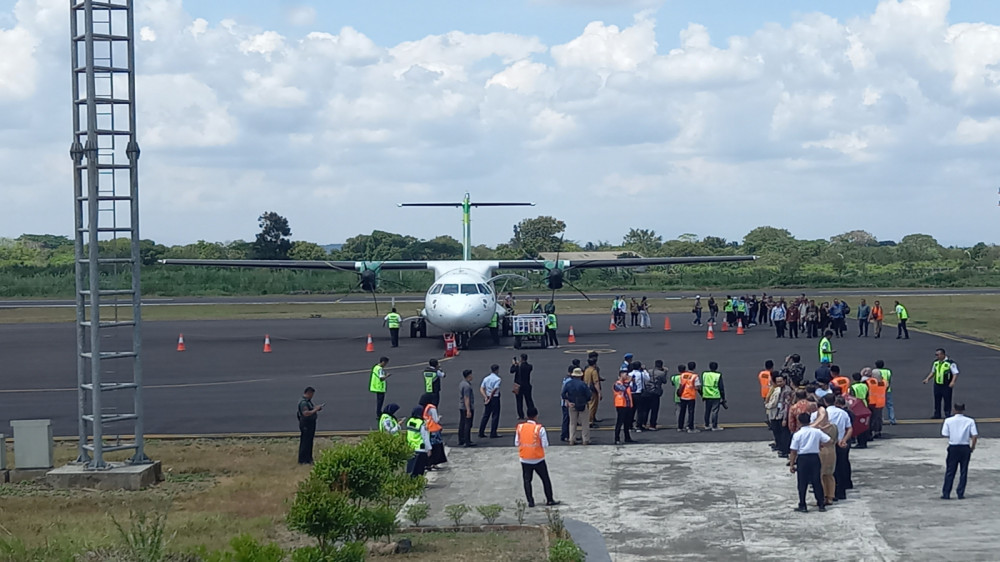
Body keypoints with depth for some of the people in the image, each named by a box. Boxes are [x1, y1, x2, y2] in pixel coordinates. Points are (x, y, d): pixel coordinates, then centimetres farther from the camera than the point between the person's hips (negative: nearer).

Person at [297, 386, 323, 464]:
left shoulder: (308, 401, 11)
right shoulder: (303, 402, -22)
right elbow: (306, 413, -31)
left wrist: (316, 408, 8)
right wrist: (315, 410, -21)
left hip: (310, 423, 11)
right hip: (306, 424, -11)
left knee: (309, 441, 17)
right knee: (305, 442, -5)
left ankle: (308, 459, 27)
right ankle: (302, 460, 1)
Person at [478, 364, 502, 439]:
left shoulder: (486, 378, 9)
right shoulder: (497, 379, -12)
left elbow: (481, 389, 3)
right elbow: (494, 390, -19)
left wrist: (486, 397, -4)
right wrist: (490, 398, -11)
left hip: (487, 398, 6)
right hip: (495, 398, -6)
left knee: (485, 416, 13)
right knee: (495, 416, 2)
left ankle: (481, 433, 15)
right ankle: (493, 434, 2)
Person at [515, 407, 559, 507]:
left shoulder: (520, 427, -4)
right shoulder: (540, 428, -13)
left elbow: (516, 443, 1)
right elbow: (545, 445, -11)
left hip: (525, 459, 2)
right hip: (538, 459, -2)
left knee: (527, 480, 10)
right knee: (545, 479, 12)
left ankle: (530, 501, 3)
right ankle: (550, 500, 16)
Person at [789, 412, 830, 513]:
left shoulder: (797, 434, -7)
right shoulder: (817, 432, -1)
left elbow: (793, 451, -7)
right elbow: (828, 440, -1)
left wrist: (792, 464, -1)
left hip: (802, 459, -3)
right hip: (815, 457, 3)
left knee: (802, 483, 4)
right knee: (817, 482, 10)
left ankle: (802, 506, 5)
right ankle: (821, 504, 12)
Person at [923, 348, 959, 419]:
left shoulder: (950, 363, -12)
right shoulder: (935, 362, 9)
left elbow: (955, 373, -11)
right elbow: (932, 372, 22)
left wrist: (952, 382, -25)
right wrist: (927, 379, 10)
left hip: (946, 386, -6)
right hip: (937, 385, 6)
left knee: (947, 401, 0)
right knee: (937, 400, 11)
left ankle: (947, 415, 10)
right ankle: (937, 414, 21)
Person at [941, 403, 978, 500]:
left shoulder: (948, 421, -4)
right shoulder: (970, 421, -4)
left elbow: (944, 434, -6)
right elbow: (975, 435, -10)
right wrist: (973, 446, 3)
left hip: (953, 448, 0)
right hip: (965, 448, 0)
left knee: (950, 472, 7)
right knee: (963, 472, 9)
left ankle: (946, 493, 6)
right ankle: (960, 493, 7)